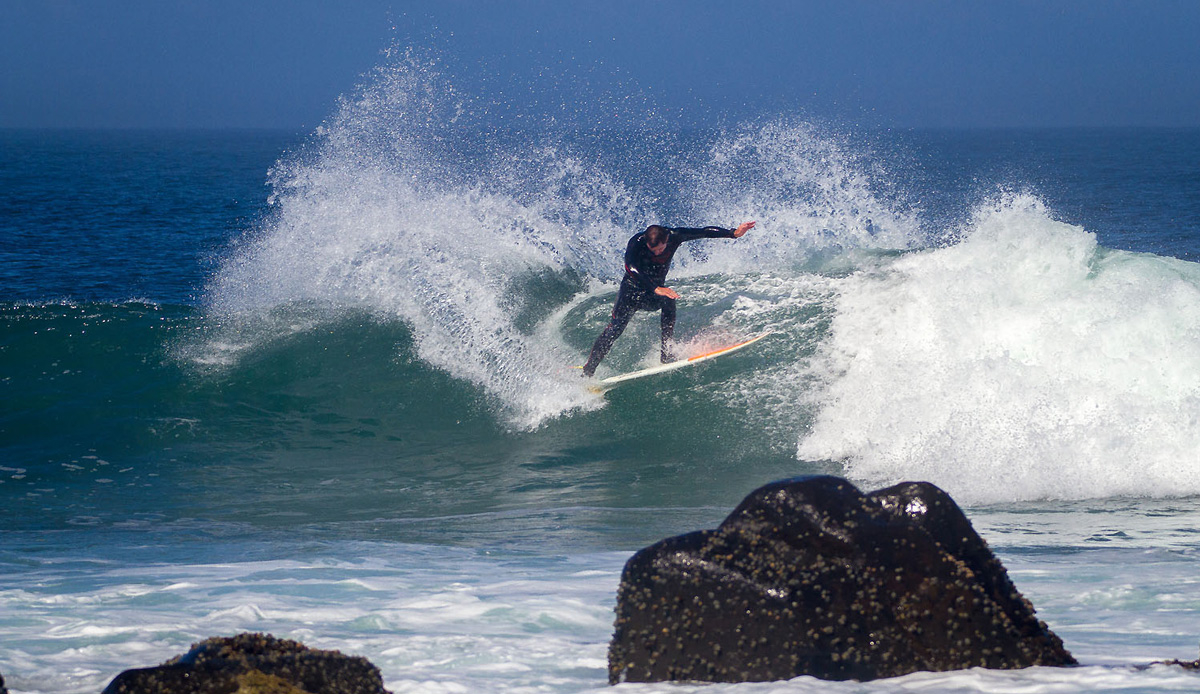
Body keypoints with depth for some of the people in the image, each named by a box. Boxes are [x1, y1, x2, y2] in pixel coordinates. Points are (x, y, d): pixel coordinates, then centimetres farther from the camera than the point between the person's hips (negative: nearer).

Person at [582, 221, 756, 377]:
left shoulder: (674, 236, -18)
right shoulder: (636, 243, -29)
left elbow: (704, 232, -7)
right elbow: (632, 269, -46)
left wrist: (734, 233, -8)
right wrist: (656, 289, -57)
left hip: (656, 290, 4)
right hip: (632, 288, -4)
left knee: (668, 303, -27)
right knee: (616, 327, -20)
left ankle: (666, 354, -20)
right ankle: (588, 370, -18)